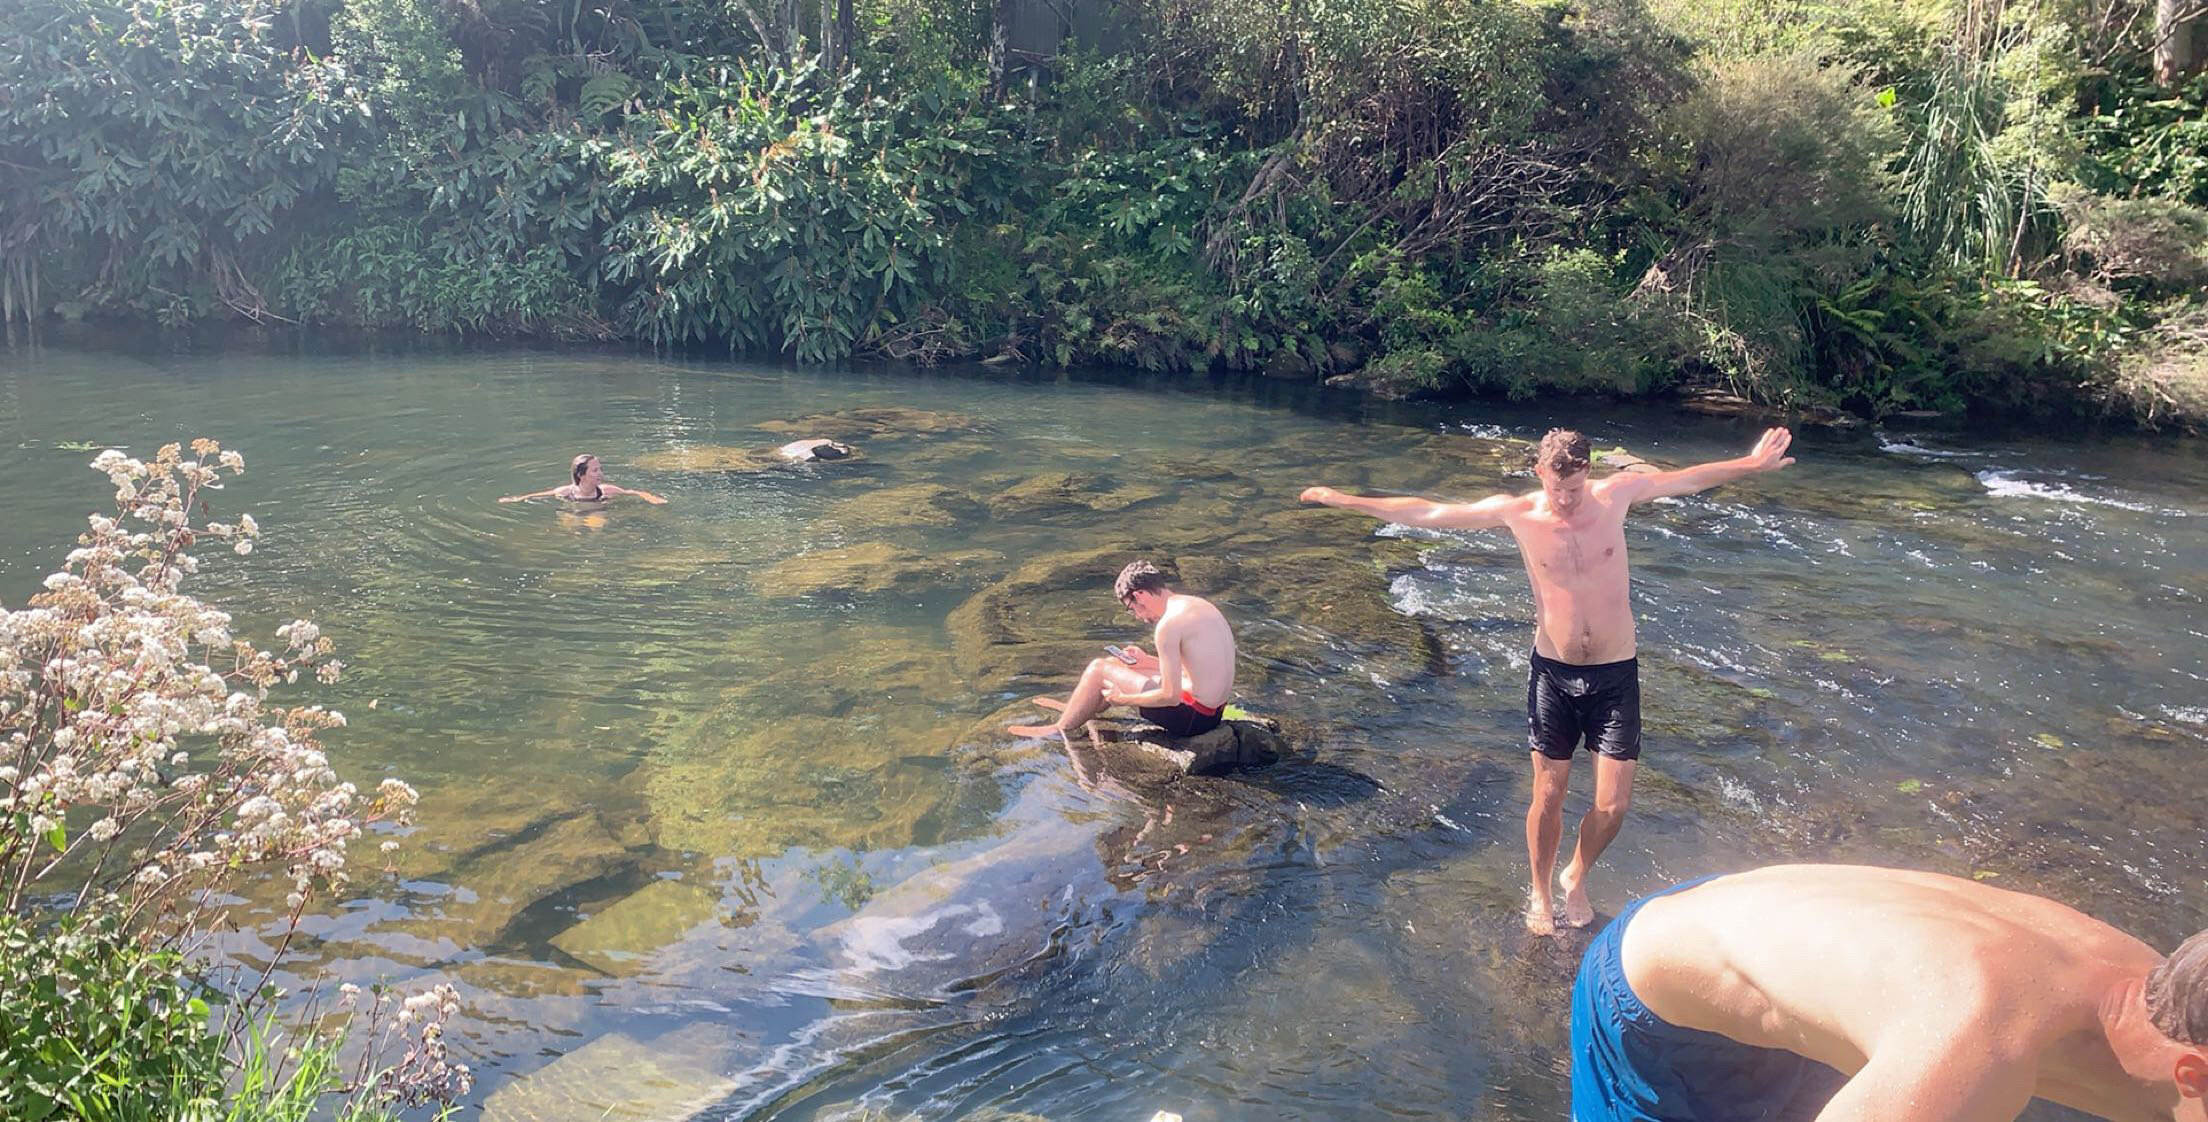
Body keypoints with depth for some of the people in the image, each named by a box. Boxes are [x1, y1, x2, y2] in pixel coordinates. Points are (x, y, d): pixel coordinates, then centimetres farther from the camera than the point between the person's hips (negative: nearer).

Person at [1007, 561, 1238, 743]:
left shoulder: (1169, 624, -23)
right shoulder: (1197, 604, 6)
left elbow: (1171, 696, -22)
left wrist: (1124, 699, -7)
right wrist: (1147, 661, 18)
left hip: (1193, 717, -9)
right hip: (1213, 709, 9)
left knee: (1099, 669, 2)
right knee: (1116, 664, 22)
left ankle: (1061, 729, 21)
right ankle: (1074, 709, 43)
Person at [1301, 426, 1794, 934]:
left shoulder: (1616, 493, -5)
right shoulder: (1517, 513, -8)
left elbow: (1689, 478, 11)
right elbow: (1426, 513, -7)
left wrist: (1753, 463, 14)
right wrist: (1345, 500, -10)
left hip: (1615, 675, 1)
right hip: (1553, 676, -1)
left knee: (1613, 804, 1)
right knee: (1548, 797, 7)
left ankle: (1576, 878, 30)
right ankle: (1540, 893, 31)